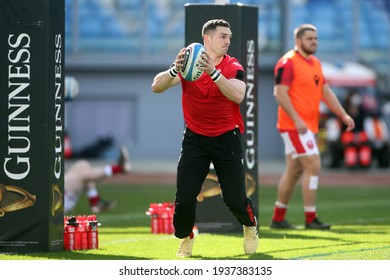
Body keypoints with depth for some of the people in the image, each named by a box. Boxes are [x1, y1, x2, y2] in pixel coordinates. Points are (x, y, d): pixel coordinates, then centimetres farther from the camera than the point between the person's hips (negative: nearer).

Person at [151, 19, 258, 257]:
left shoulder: (234, 67, -8)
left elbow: (238, 95, -28)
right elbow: (156, 87, -16)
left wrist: (213, 72, -40)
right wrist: (175, 70, -36)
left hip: (226, 139, -1)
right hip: (195, 138, 1)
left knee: (235, 199, -3)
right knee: (184, 198, -7)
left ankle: (250, 227, 31)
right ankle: (185, 239, 21)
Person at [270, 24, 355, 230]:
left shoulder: (315, 63, 16)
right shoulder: (288, 62, -11)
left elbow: (326, 91, 19)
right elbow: (280, 93, -18)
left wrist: (343, 115, 9)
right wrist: (296, 119, -24)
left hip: (308, 126, 9)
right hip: (294, 125, -9)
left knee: (294, 170, 12)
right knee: (313, 166, -14)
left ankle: (278, 218, 19)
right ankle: (310, 219, -12)